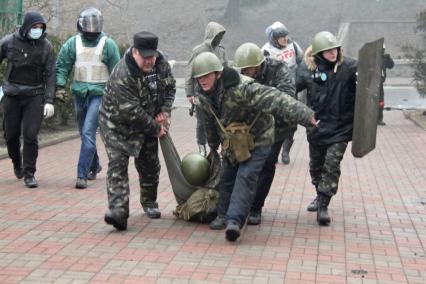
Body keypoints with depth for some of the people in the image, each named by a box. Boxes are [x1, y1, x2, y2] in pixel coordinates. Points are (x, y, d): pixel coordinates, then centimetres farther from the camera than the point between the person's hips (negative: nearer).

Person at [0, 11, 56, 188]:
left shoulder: (46, 46, -5)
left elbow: (50, 75, -4)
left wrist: (49, 101, -10)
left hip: (35, 96, -1)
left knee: (31, 135, -9)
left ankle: (29, 174, 2)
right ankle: (17, 163, 37)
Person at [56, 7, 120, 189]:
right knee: (85, 133, 15)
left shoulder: (108, 44, -4)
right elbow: (62, 65, 7)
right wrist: (60, 85, -6)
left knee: (88, 133, -13)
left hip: (99, 94, -4)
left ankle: (82, 175, -11)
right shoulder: (73, 43, 3)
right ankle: (94, 166, 35)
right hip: (79, 93, 4)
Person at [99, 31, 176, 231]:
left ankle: (149, 202, 37)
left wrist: (165, 112, -8)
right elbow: (131, 112, -30)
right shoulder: (122, 75, -32)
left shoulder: (161, 64, -10)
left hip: (147, 123, 6)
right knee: (117, 165, -17)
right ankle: (118, 211, -23)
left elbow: (170, 87, 8)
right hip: (117, 124, -6)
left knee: (150, 165, 15)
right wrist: (155, 128, -20)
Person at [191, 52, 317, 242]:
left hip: (257, 141, -7)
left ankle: (234, 221, -21)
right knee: (226, 178, 11)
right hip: (232, 143, 7)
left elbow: (274, 100, -43)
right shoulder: (205, 96, -6)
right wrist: (213, 145, 27)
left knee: (246, 177, -18)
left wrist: (305, 115, -52)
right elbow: (210, 122, 14)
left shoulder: (241, 88, -33)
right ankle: (223, 215, 28)